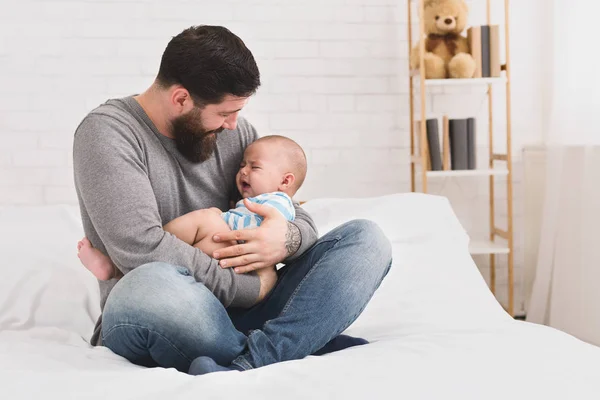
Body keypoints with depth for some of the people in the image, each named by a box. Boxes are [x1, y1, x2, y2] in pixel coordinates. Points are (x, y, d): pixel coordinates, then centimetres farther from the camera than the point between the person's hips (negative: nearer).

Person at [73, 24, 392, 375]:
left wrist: (287, 239, -14)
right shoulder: (107, 131, -7)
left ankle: (248, 363, -33)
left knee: (367, 238, -11)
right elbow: (142, 247, -21)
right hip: (150, 320, -5)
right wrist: (253, 286, -16)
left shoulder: (234, 132, 10)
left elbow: (303, 223, 11)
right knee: (151, 286, -42)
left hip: (239, 310, 6)